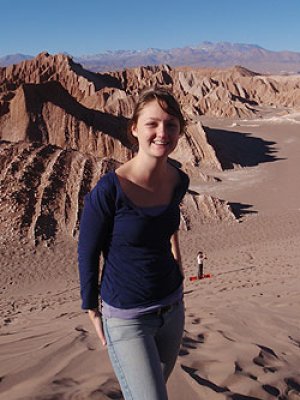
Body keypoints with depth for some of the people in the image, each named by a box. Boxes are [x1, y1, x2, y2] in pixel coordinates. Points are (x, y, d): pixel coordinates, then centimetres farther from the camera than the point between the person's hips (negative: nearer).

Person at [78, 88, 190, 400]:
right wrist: (92, 311, -1)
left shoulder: (179, 181, -6)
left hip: (172, 308, 6)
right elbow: (87, 253, -11)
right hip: (126, 318, -6)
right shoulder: (109, 190, -24)